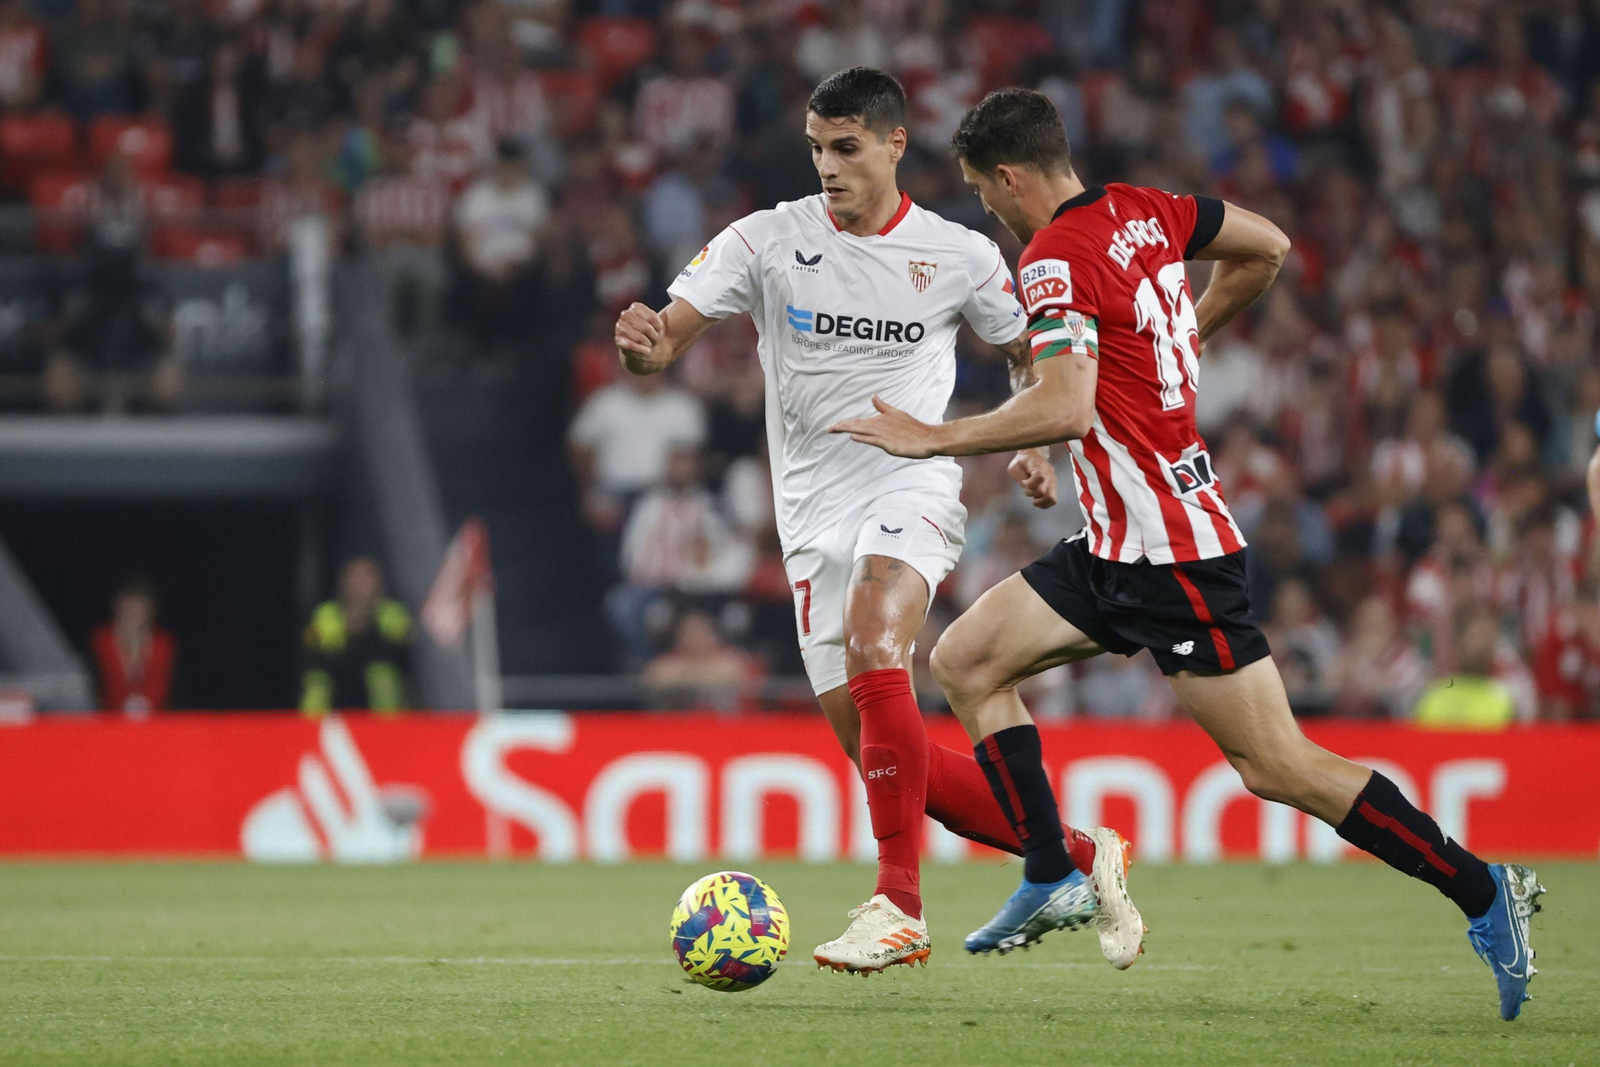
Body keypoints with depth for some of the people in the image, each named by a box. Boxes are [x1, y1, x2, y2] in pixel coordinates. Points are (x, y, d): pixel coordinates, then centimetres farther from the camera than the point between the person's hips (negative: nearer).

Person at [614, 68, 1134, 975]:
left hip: (912, 485, -3)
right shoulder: (767, 241, 1)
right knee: (874, 746, 0)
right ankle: (1075, 856, 16)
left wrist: (1037, 446, -1)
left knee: (872, 647, -32)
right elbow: (670, 334, -7)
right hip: (814, 517, 3)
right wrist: (646, 346, -32)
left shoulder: (959, 255, 1)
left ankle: (901, 906, -30)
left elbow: (1031, 354, 17)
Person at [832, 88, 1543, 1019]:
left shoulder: (1057, 259, -18)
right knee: (965, 661, 9)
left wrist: (936, 438, -21)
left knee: (1276, 765, -7)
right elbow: (1267, 250, 22)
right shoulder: (1145, 210, 8)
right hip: (1119, 547, 10)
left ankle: (1483, 891, -2)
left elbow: (1064, 409, -31)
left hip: (1174, 550, -10)